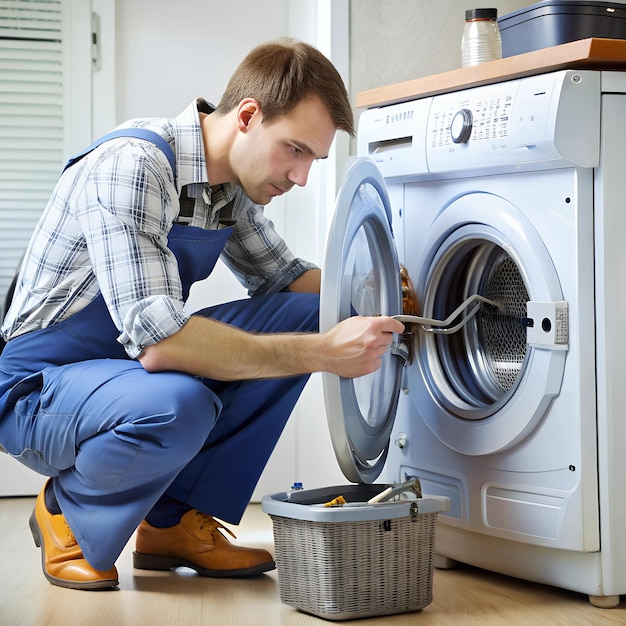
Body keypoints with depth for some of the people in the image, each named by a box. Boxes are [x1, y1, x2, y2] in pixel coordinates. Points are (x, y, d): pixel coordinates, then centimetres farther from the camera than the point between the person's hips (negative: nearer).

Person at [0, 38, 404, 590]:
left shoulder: (234, 181, 0)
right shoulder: (132, 167, -27)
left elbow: (279, 274, 17)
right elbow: (157, 340, -36)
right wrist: (324, 353, -34)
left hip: (128, 365, 8)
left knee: (306, 312, -6)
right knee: (178, 407, -38)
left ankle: (177, 521, 0)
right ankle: (69, 511, -4)